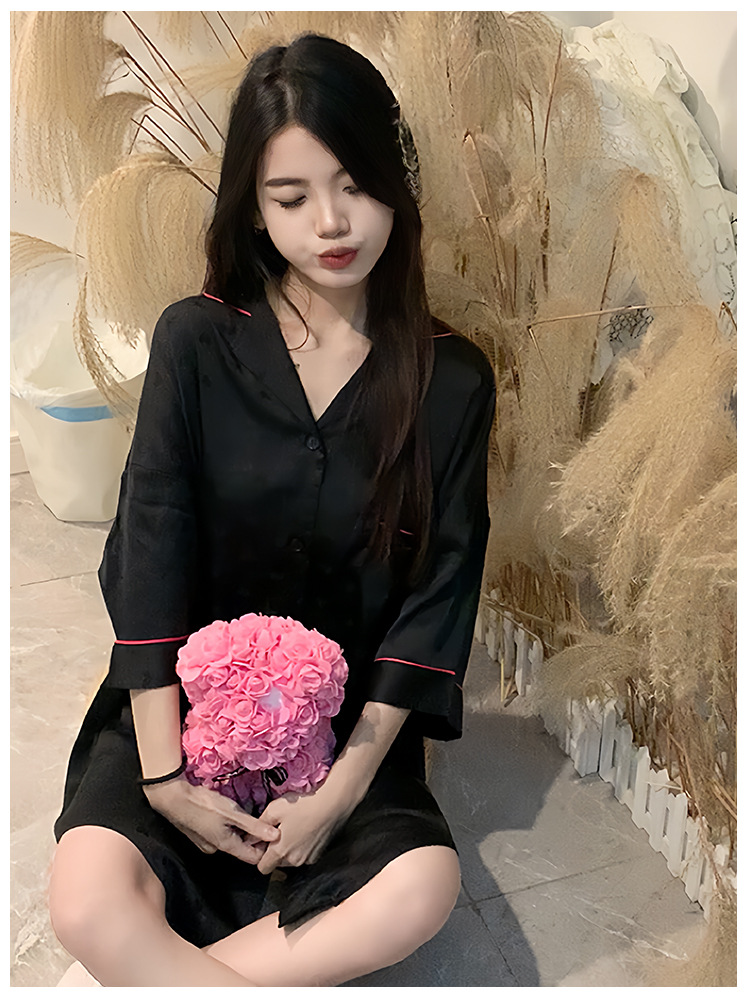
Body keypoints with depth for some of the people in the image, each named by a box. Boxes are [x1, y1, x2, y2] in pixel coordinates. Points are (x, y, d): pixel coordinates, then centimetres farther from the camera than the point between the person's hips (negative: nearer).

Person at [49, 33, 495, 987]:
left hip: (348, 722, 1)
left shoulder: (450, 381, -4)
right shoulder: (197, 341, -6)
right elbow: (150, 553, -8)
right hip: (186, 703, 0)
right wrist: (164, 775, -12)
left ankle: (169, 975, -10)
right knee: (87, 903, -26)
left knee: (422, 888, -26)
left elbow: (439, 592, -6)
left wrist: (344, 788, -12)